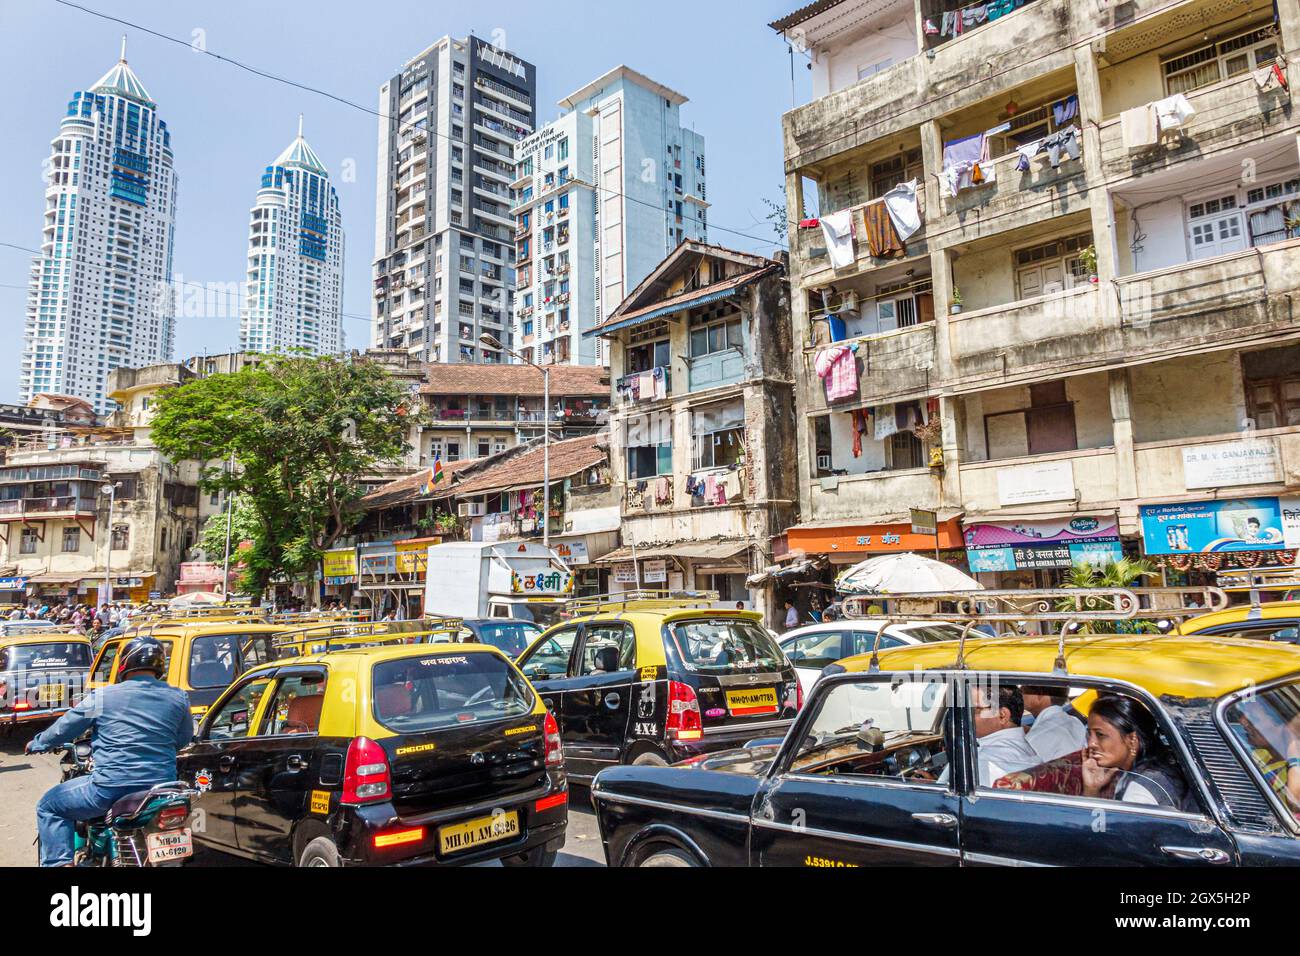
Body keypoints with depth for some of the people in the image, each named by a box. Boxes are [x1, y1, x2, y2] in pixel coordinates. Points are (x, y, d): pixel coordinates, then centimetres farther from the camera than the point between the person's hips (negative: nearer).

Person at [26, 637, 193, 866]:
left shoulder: (101, 697, -4)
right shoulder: (178, 698, 1)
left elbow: (62, 729, 9)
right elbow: (183, 739, 14)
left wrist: (36, 744, 30)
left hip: (111, 788, -3)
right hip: (162, 790, 3)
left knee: (49, 807, 20)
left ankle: (60, 863, 5)